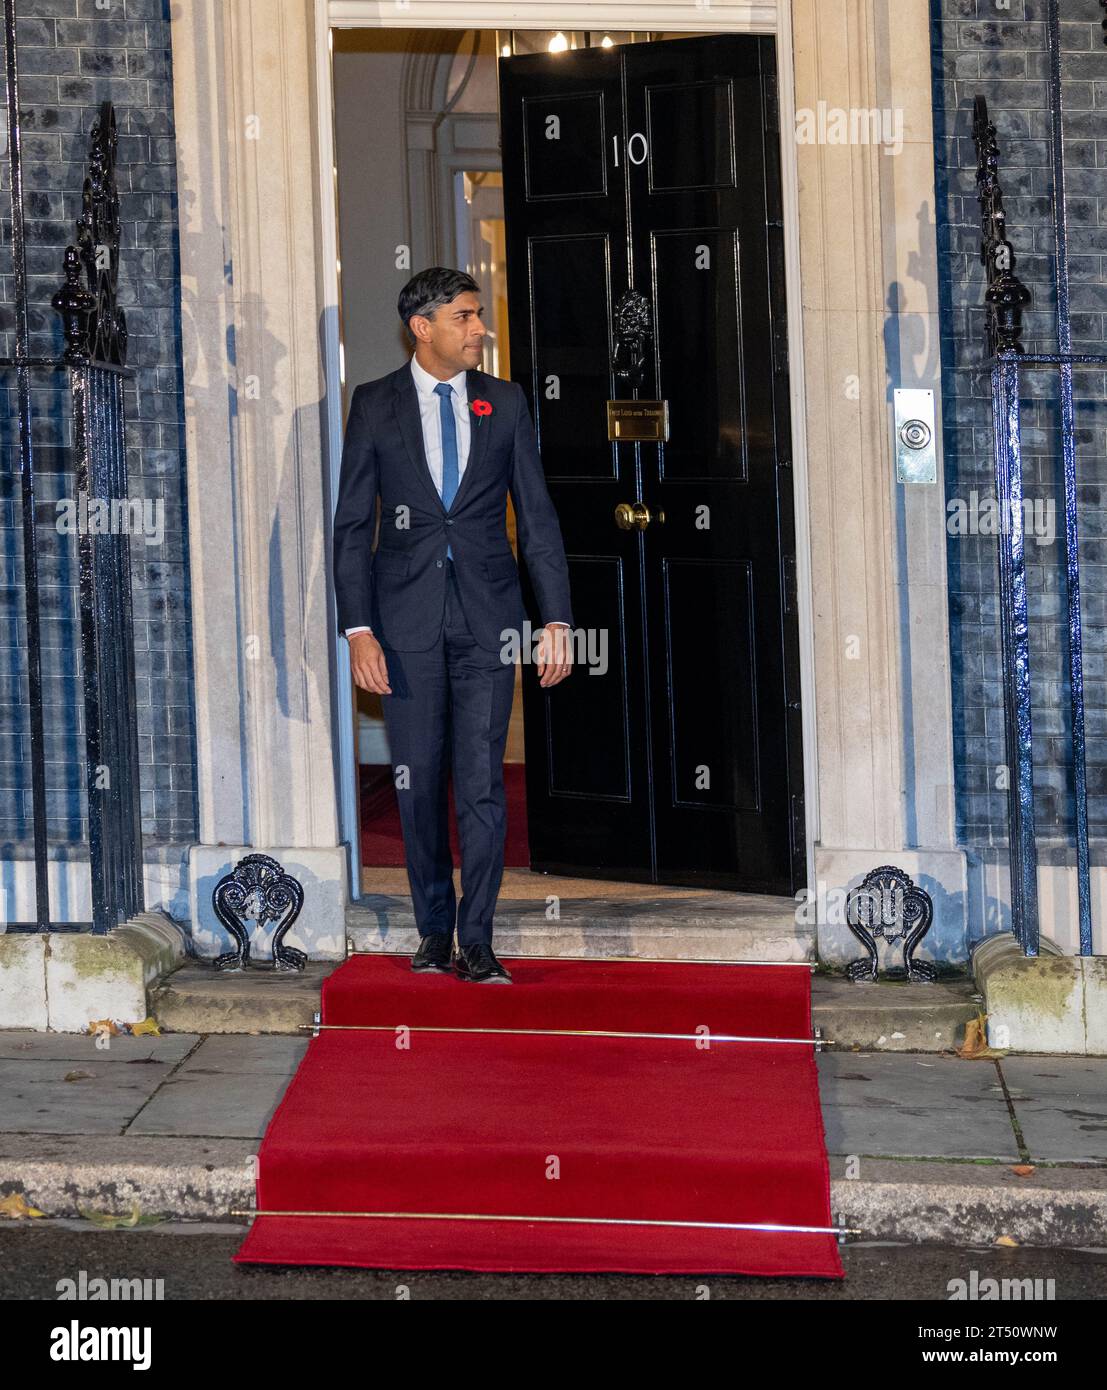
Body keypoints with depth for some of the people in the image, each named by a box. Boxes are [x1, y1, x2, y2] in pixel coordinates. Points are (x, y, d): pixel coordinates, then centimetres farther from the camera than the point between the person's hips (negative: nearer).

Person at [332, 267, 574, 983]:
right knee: (418, 782, 6)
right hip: (407, 617, 0)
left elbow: (538, 515, 7)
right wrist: (358, 629, -7)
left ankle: (476, 943, 2)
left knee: (482, 782, -4)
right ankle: (434, 932, 19)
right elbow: (353, 525, 2)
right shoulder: (376, 404, 3)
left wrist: (558, 620, -1)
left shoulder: (504, 402, 7)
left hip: (487, 615, 0)